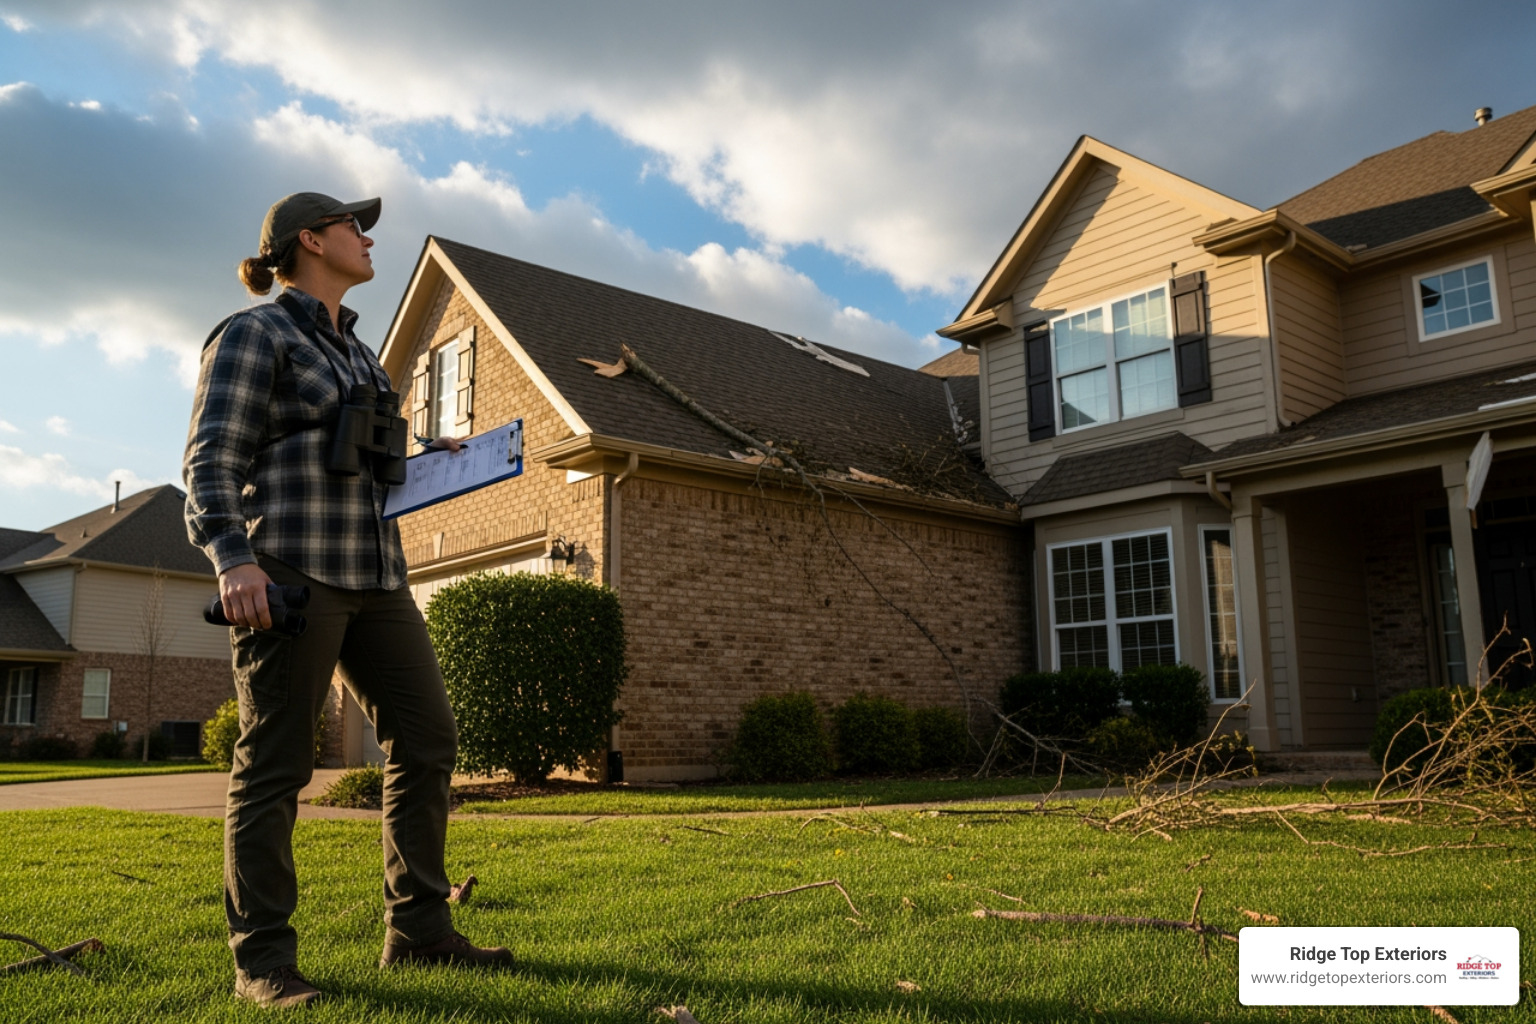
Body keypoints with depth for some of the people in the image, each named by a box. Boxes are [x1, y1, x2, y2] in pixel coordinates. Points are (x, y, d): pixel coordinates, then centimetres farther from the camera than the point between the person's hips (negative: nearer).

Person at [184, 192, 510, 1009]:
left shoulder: (355, 350, 22)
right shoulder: (253, 335, -1)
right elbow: (213, 459, -10)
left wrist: (430, 457, 12)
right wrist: (233, 558, -23)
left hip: (372, 573, 8)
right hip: (290, 573, -8)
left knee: (426, 739, 4)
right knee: (276, 762, -3)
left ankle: (416, 931, 13)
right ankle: (261, 958, 8)